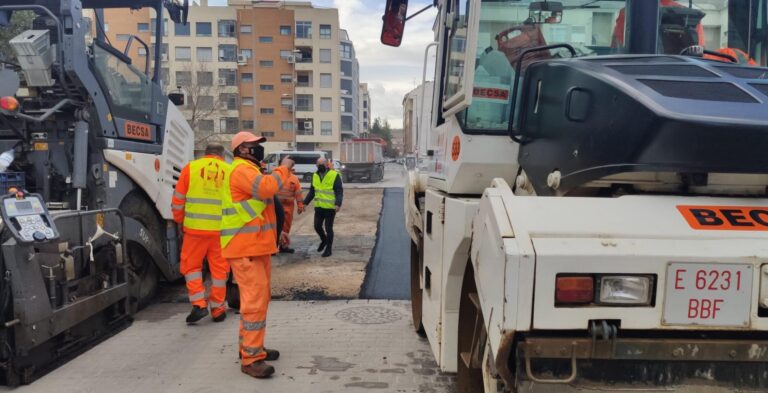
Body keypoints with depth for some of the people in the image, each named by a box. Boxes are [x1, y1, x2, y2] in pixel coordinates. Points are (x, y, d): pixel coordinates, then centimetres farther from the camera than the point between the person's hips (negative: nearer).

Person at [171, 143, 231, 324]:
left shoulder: (191, 168, 2)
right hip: (222, 230, 1)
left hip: (195, 228, -1)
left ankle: (199, 304, 5)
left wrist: (180, 221, 18)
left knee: (191, 266, 14)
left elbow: (178, 200, 4)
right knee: (219, 268, 11)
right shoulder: (230, 171, 4)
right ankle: (217, 309, 18)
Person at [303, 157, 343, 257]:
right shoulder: (315, 176, 8)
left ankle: (328, 249, 15)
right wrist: (305, 203, 9)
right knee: (317, 226, 10)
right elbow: (311, 192, 16)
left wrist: (338, 204, -26)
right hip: (319, 207, 6)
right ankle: (324, 240, 38)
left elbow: (339, 192, -13)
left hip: (330, 208, -6)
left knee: (328, 228, 1)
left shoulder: (334, 175, -10)